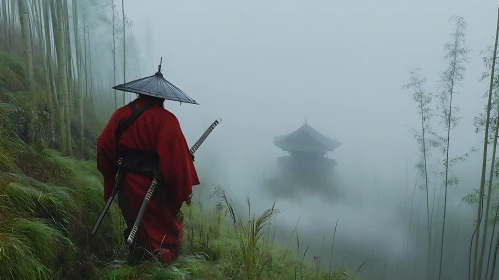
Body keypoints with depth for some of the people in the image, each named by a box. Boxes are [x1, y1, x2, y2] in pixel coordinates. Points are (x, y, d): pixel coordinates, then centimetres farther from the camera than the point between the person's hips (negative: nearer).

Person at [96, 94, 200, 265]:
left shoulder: (121, 114, 2)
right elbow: (177, 159, -21)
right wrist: (185, 190, -10)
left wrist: (110, 177, 18)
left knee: (136, 227, 25)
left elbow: (104, 147, 3)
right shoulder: (166, 119, -16)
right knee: (163, 228, 14)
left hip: (127, 186, 6)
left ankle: (137, 262, 38)